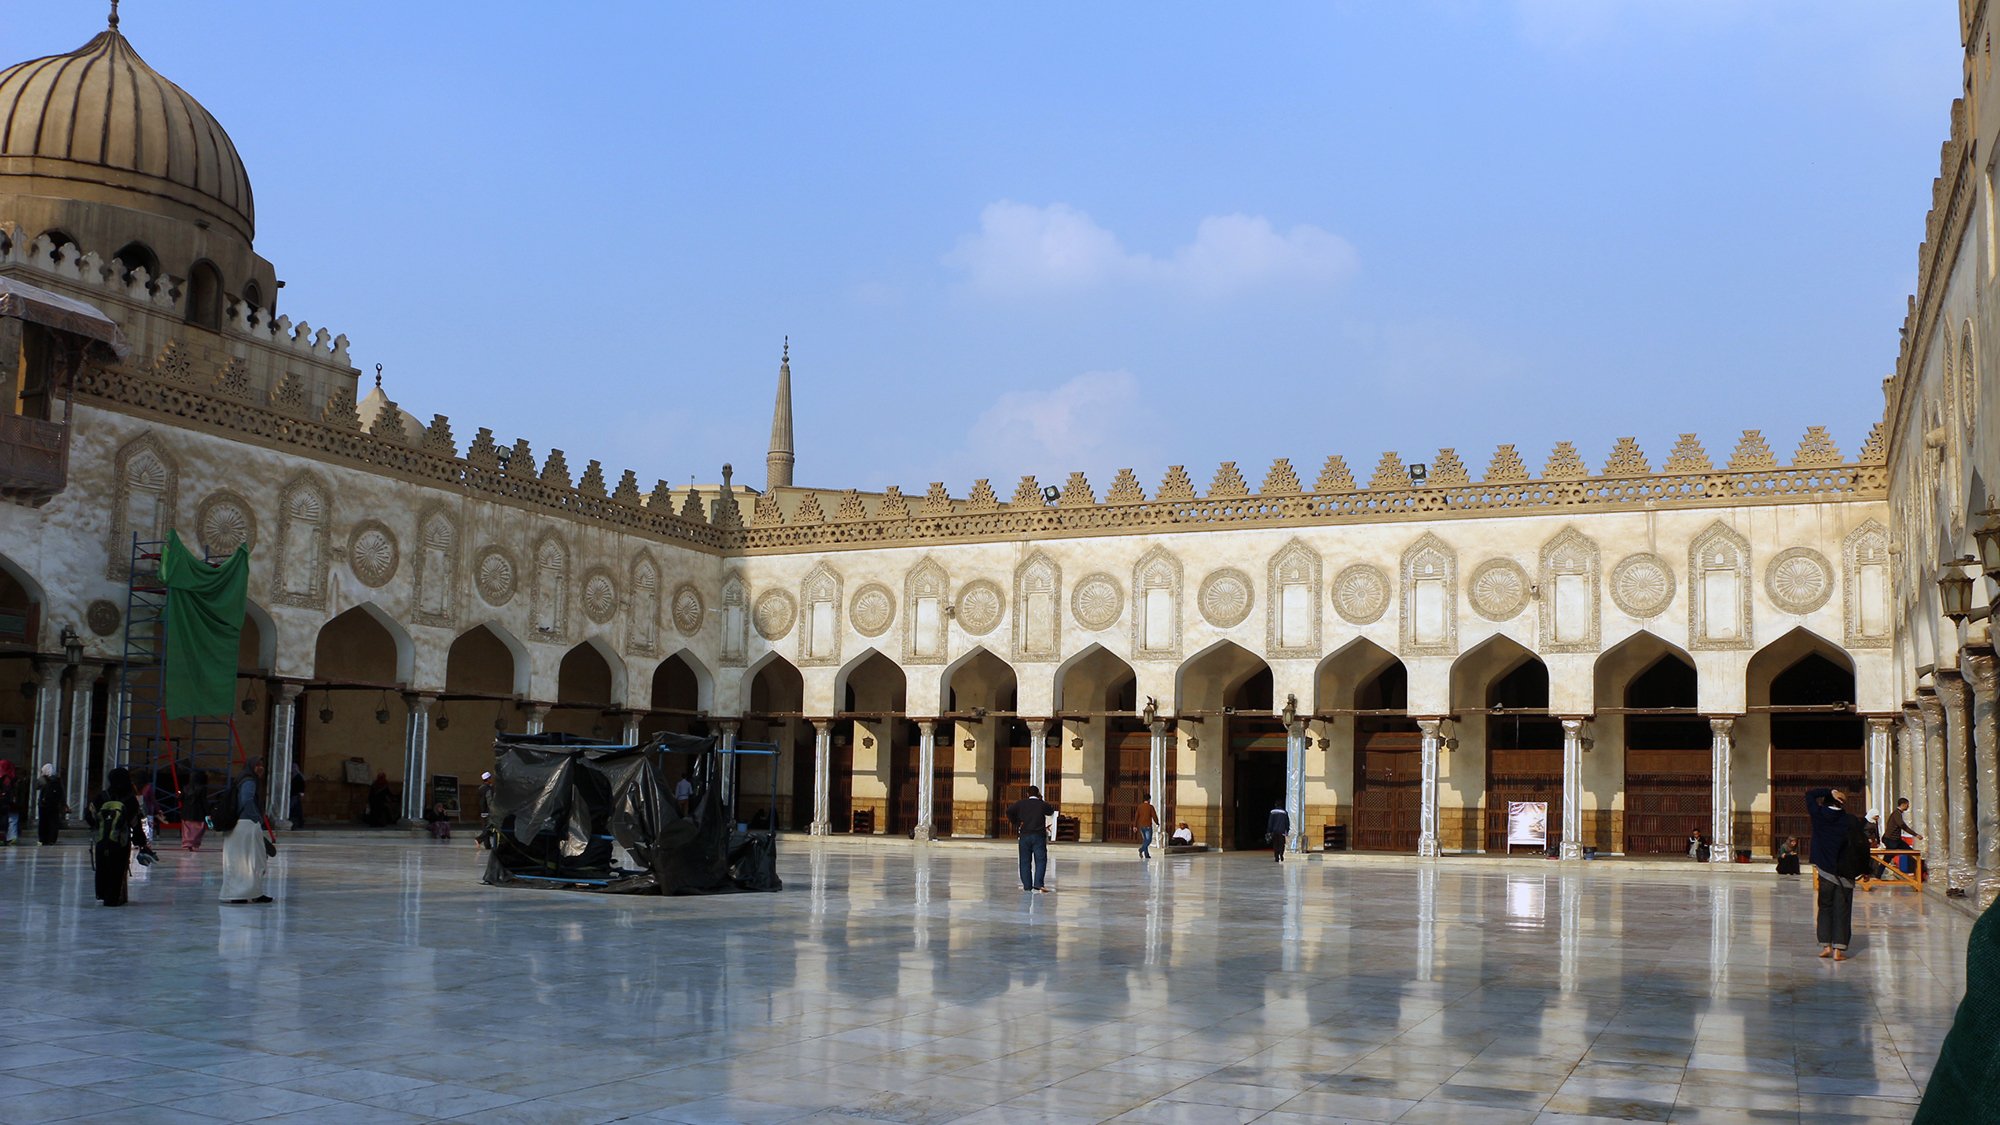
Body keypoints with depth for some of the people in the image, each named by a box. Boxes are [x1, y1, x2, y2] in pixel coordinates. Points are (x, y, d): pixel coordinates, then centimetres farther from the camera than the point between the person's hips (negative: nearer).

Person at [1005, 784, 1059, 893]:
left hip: (1024, 835, 2)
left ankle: (1027, 885, 9)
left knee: (1025, 861, 9)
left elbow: (1009, 811, -8)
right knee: (1040, 860, -3)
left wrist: (1016, 823, 1)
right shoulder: (1042, 804, 0)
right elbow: (1051, 811, 18)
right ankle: (1038, 884, -17)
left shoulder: (1021, 803, 3)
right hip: (1039, 835, -2)